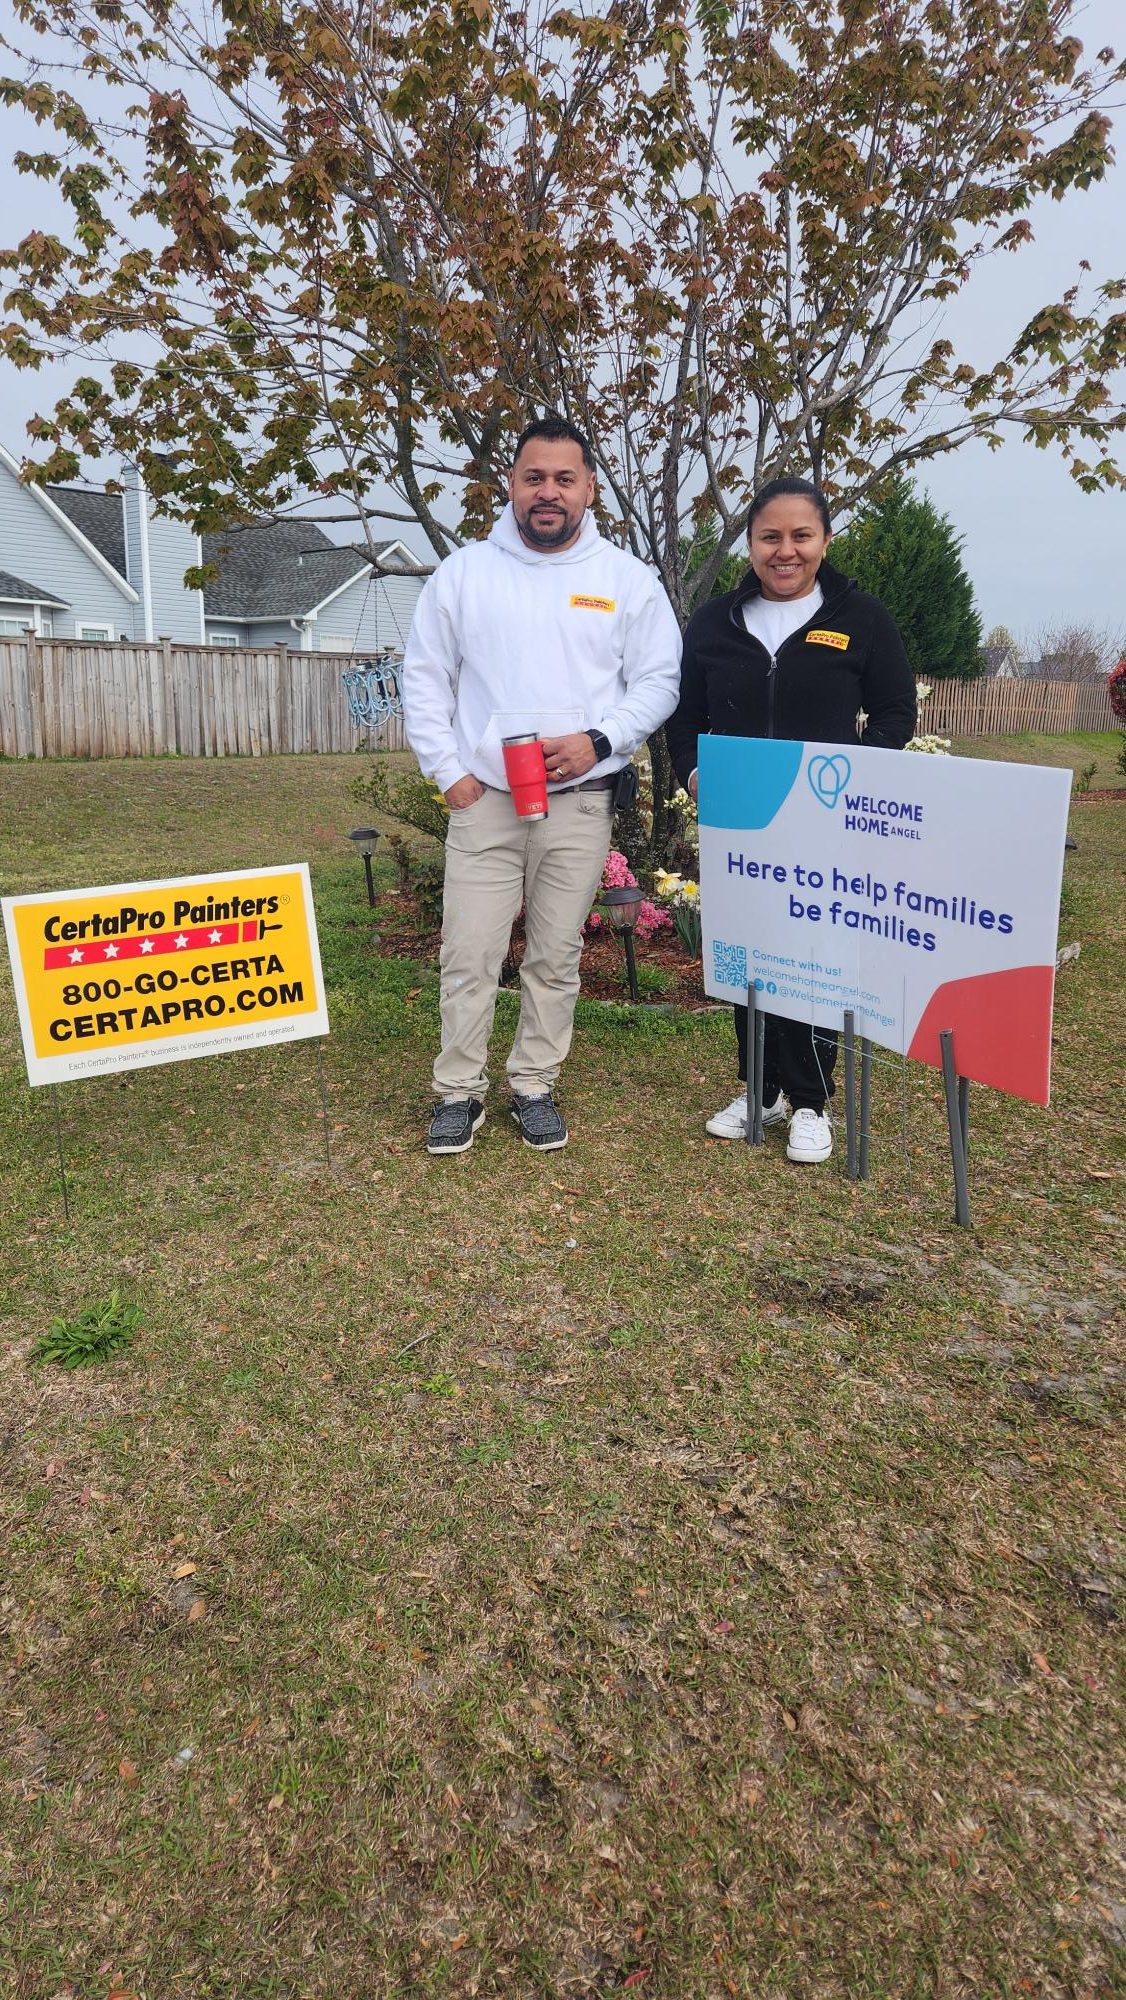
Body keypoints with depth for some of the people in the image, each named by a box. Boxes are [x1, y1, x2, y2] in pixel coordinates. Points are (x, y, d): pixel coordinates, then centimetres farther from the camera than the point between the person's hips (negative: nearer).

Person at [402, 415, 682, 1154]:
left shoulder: (628, 579, 4)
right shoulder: (463, 572, 4)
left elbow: (659, 680, 4)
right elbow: (424, 677, 8)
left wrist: (599, 740, -12)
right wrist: (447, 770, -2)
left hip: (580, 803, 0)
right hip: (483, 799, 0)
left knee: (557, 956, 7)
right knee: (469, 955, 0)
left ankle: (536, 1088, 22)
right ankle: (460, 1091, 15)